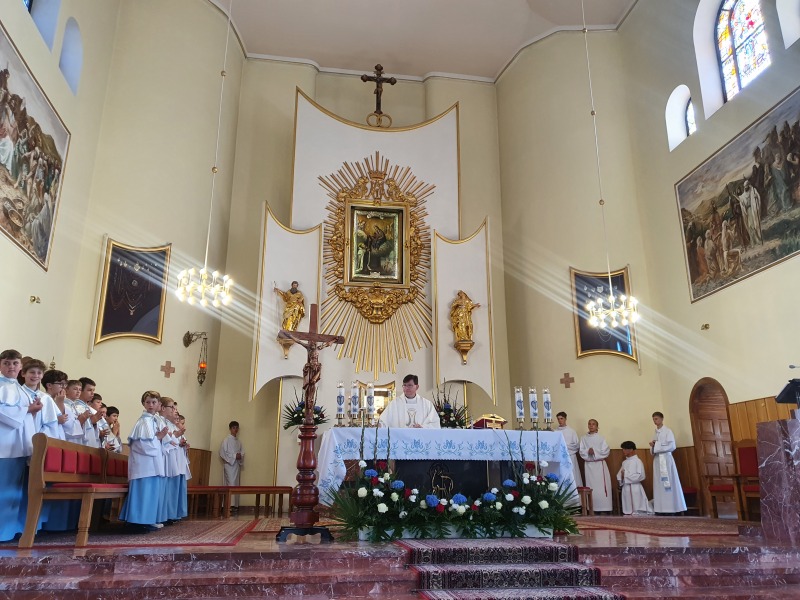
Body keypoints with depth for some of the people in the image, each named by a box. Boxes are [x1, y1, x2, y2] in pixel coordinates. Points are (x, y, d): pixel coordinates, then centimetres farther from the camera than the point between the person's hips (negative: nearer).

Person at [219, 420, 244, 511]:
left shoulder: (238, 442, 16)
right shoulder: (226, 440, -2)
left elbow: (242, 452, 16)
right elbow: (222, 453, -9)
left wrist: (240, 456, -7)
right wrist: (234, 456, -14)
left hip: (237, 465, 6)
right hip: (229, 464, -6)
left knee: (236, 484, 4)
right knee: (230, 484, -12)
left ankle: (235, 504, 6)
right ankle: (229, 504, -14)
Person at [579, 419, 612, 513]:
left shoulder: (601, 438, 1)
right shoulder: (584, 438, 6)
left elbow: (606, 451, -6)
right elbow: (582, 452, 2)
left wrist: (595, 452, -13)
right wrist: (588, 452, -17)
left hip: (599, 464, -2)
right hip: (588, 465, 2)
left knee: (602, 486, -5)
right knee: (591, 486, 2)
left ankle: (605, 508, -3)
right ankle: (593, 508, 6)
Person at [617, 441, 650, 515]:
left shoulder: (638, 461, -7)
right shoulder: (624, 462, 14)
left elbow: (641, 476, -16)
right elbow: (619, 475, 13)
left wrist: (626, 475, -13)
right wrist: (621, 478, -10)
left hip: (635, 488, -7)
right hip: (625, 488, 7)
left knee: (637, 511, -5)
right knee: (627, 511, 10)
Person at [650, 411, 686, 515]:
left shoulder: (668, 431, -1)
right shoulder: (655, 433, 18)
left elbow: (672, 446, -11)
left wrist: (657, 446, -12)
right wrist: (652, 446, -2)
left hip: (666, 459, -7)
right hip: (657, 460, 7)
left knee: (668, 483, -8)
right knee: (659, 484, 2)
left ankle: (671, 508, -8)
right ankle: (661, 508, 2)